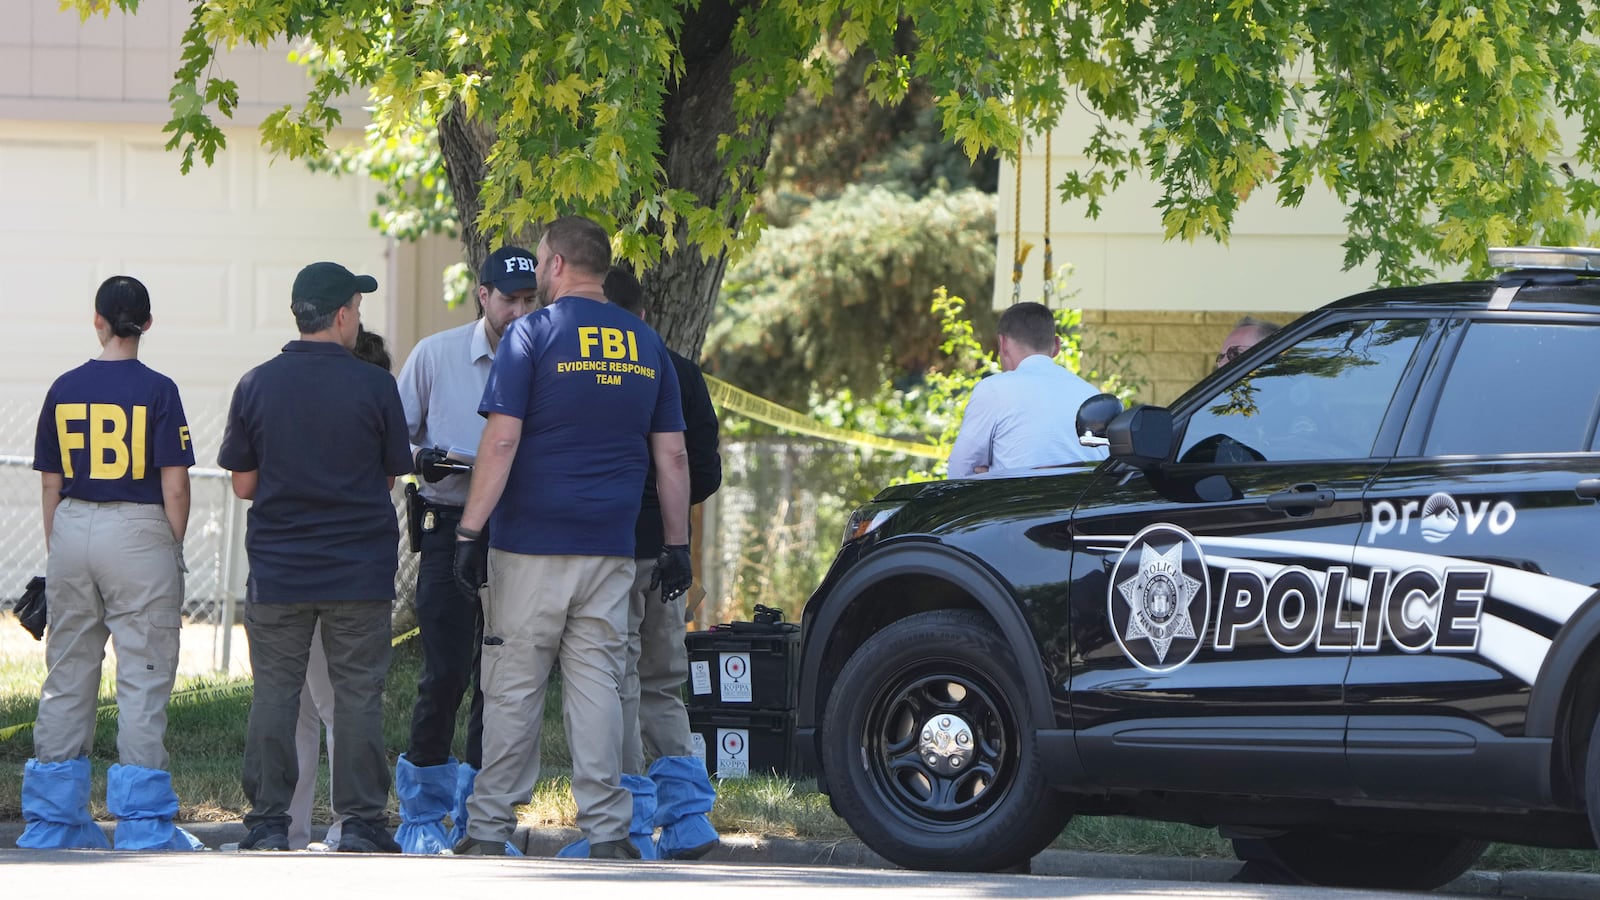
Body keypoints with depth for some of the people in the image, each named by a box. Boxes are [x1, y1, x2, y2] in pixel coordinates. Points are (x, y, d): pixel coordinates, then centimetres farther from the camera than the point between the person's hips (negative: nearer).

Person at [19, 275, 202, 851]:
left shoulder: (65, 389, 4)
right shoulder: (157, 391, -7)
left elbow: (51, 485, 8)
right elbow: (174, 486, -10)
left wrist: (55, 559, 16)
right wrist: (173, 552, 2)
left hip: (73, 529, 4)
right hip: (139, 535, -4)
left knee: (66, 676, 10)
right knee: (144, 676, -1)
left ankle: (53, 821, 12)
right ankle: (142, 823, -4)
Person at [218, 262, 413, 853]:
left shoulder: (256, 385, -1)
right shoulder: (374, 386, -5)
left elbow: (243, 484, 3)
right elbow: (391, 476, 4)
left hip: (277, 572, 1)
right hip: (360, 570, -1)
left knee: (274, 693, 5)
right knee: (357, 693, 3)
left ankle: (268, 823, 4)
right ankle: (359, 822, 3)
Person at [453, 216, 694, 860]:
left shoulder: (532, 335, -5)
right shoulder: (646, 344, 10)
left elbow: (501, 441, -11)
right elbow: (672, 456, 10)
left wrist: (471, 530, -9)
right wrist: (677, 545, 14)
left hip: (530, 544, -4)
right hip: (611, 547, 4)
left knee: (514, 688, 1)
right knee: (598, 685, 5)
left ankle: (490, 828, 3)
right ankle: (607, 830, 0)